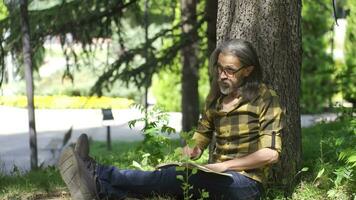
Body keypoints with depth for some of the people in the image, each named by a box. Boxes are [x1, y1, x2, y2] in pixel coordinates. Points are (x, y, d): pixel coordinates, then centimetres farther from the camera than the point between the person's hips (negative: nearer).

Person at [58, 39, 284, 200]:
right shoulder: (215, 99, 16)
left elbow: (271, 153, -11)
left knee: (182, 177, -32)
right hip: (216, 180, 6)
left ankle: (100, 175, -36)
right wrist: (189, 152, -8)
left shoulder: (265, 99, -3)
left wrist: (224, 165, -16)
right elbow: (197, 144, 16)